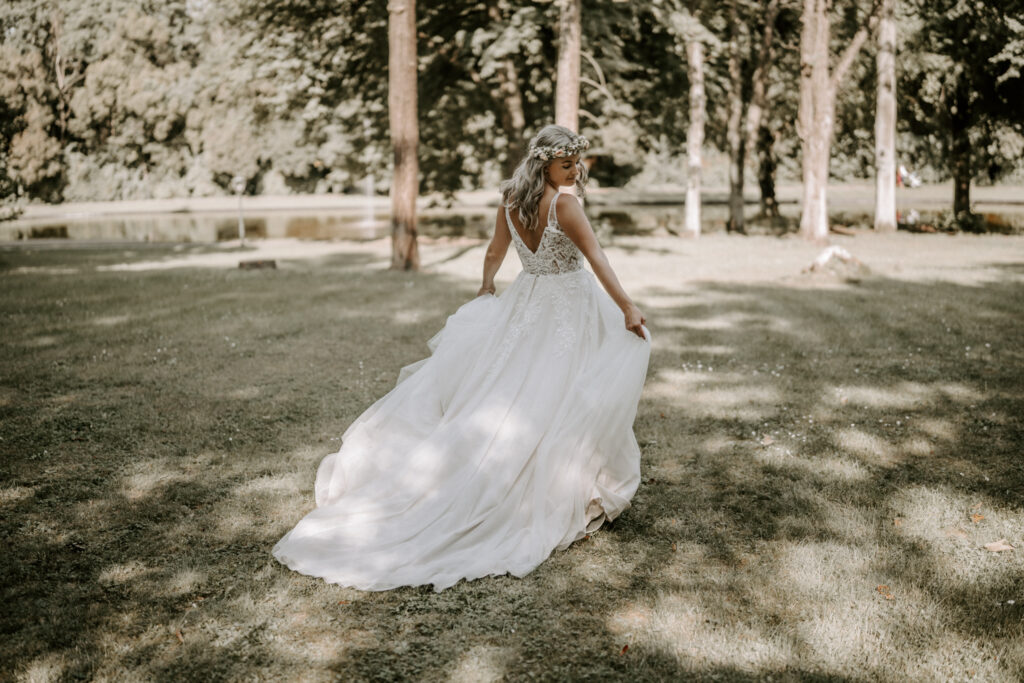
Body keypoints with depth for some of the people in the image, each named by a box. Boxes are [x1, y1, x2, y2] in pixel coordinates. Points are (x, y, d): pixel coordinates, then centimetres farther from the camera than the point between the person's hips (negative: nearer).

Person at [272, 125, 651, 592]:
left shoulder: (509, 202, 2)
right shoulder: (563, 204, -17)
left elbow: (494, 253, 16)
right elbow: (597, 259, -20)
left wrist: (486, 289, 34)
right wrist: (628, 308, -19)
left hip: (525, 303, 6)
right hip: (569, 308, -6)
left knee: (505, 390, 14)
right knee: (561, 399, 0)